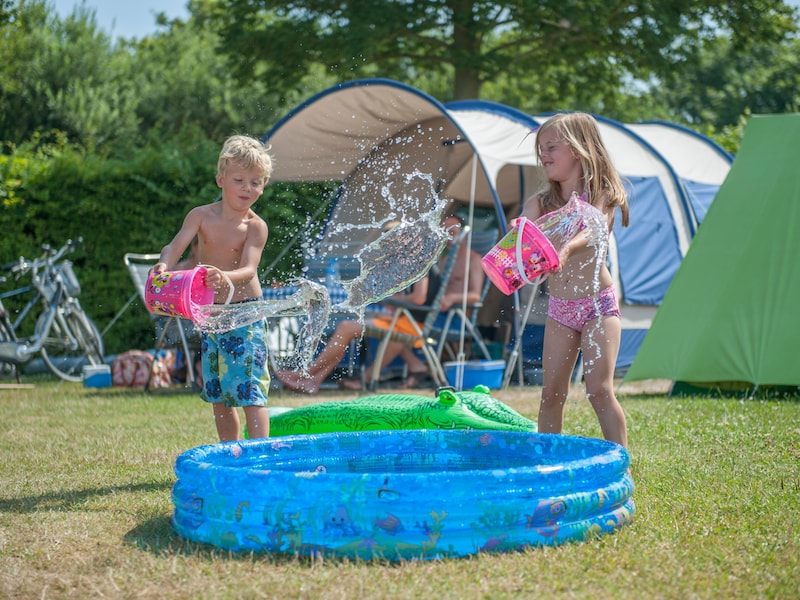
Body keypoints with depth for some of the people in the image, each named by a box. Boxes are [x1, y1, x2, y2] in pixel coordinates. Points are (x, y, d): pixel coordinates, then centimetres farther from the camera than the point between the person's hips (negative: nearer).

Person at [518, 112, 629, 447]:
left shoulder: (601, 195, -3)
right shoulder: (541, 203, 9)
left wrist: (566, 250, -45)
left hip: (597, 305, -4)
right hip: (559, 309, 5)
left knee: (599, 389, -11)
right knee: (552, 392, 4)